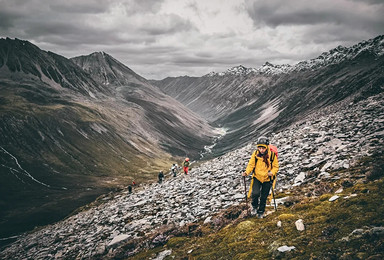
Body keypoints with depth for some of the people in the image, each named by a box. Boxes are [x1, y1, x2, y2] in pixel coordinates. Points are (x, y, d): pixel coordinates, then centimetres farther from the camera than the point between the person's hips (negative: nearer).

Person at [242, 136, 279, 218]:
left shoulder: (272, 155, -14)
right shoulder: (255, 154, -11)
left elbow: (276, 166, -3)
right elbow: (251, 164, -2)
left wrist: (272, 172, -24)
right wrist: (247, 172, -20)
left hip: (267, 179, 0)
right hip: (257, 177, 0)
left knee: (263, 197, 9)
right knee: (255, 193, -19)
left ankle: (261, 212, 31)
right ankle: (254, 206, 11)